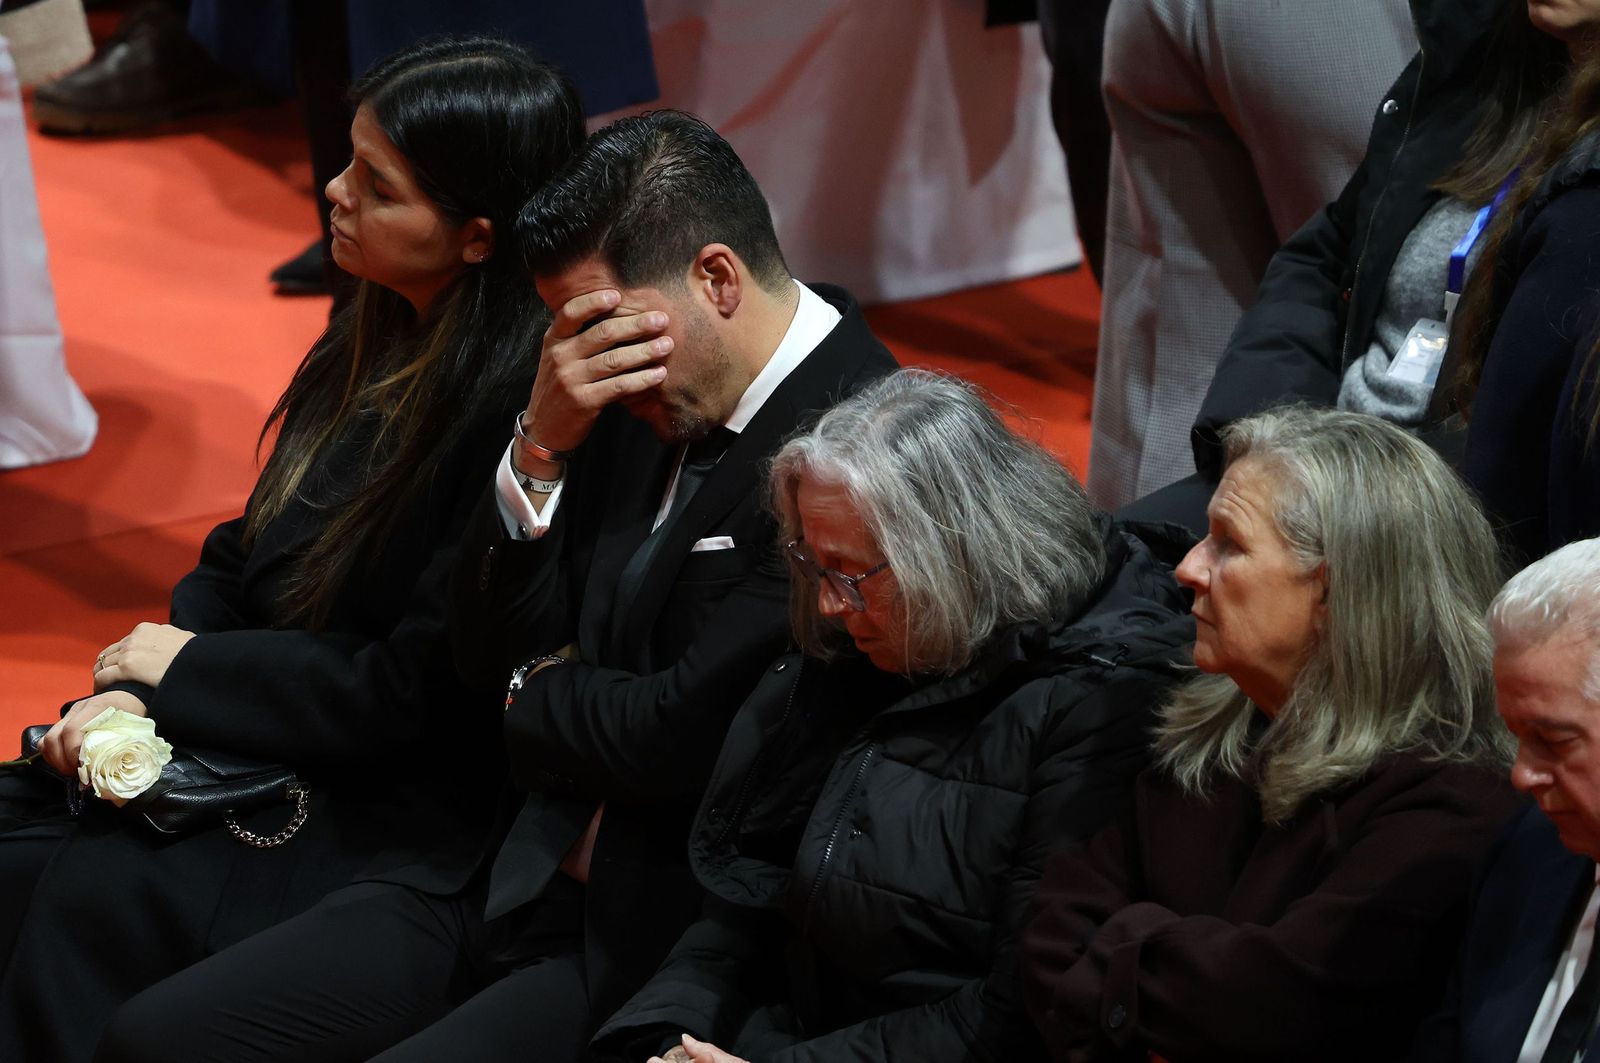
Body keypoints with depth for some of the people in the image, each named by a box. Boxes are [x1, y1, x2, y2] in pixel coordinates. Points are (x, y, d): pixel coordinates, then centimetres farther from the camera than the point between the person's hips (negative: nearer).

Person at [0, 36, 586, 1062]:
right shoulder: (375, 343, 4)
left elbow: (424, 693, -21)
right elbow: (245, 559, 11)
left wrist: (190, 667, -9)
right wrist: (129, 691, -7)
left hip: (404, 818, -8)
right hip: (273, 741, 8)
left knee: (94, 897, -22)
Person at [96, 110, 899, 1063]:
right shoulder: (649, 402, 9)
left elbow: (680, 740, -21)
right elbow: (490, 647, 12)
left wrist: (536, 694, 2)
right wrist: (539, 444, -5)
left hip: (671, 943, -8)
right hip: (525, 885, 9)